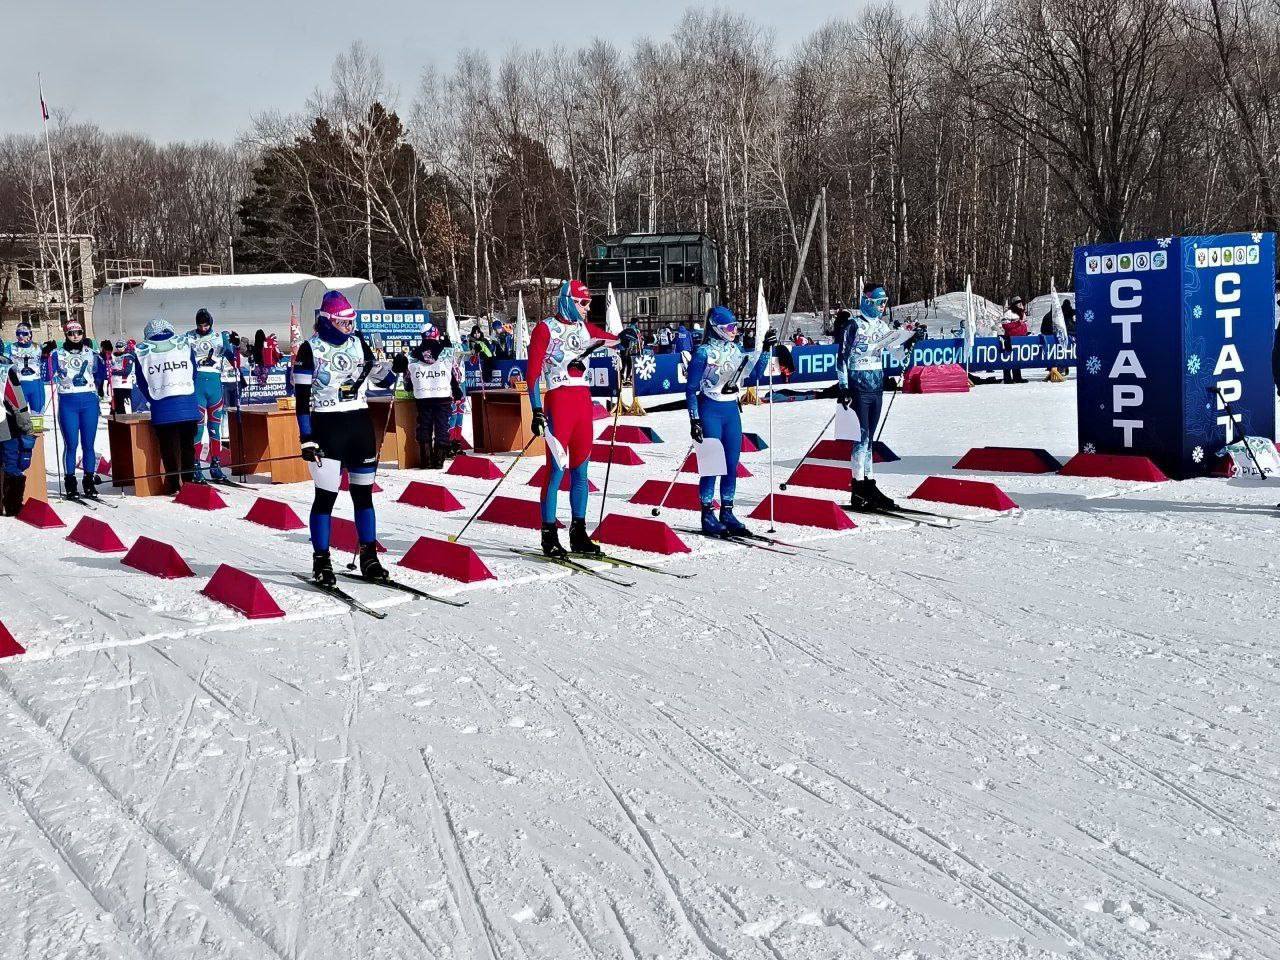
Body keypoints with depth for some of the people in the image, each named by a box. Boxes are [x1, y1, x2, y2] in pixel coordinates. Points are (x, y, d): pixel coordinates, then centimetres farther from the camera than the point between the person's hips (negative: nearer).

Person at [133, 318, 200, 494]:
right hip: (188, 405, 1)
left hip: (161, 407, -1)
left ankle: (174, 484, 7)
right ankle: (189, 479, 21)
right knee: (188, 443, 15)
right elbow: (194, 373, 10)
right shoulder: (184, 344, 5)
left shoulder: (141, 351, 3)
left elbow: (142, 382, 6)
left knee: (169, 447, 5)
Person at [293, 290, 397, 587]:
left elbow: (382, 379, 17)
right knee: (326, 495, -4)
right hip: (327, 427, -5)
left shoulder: (358, 344, 9)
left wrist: (393, 368, -6)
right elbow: (302, 397, -8)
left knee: (363, 493, 9)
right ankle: (321, 562, 5)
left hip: (360, 423, 5)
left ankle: (369, 557, 16)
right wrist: (307, 438, -13)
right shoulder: (310, 349, -5)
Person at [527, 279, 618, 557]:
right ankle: (549, 536, -3)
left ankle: (578, 534, 13)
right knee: (557, 469, -8)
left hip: (583, 401, 6)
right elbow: (533, 372, -6)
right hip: (558, 401, -6)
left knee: (580, 471, 8)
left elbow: (612, 339, 17)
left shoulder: (584, 328, 16)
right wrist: (537, 410, -15)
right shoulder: (545, 329, -1)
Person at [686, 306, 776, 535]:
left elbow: (755, 372, 16)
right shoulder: (704, 353, -9)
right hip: (710, 411, -6)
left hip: (732, 410, 6)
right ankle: (708, 516, 6)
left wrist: (766, 349, 4)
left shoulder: (735, 350, 9)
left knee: (732, 464, 6)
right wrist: (694, 419, -11)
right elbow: (691, 388, -7)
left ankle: (727, 513, 16)